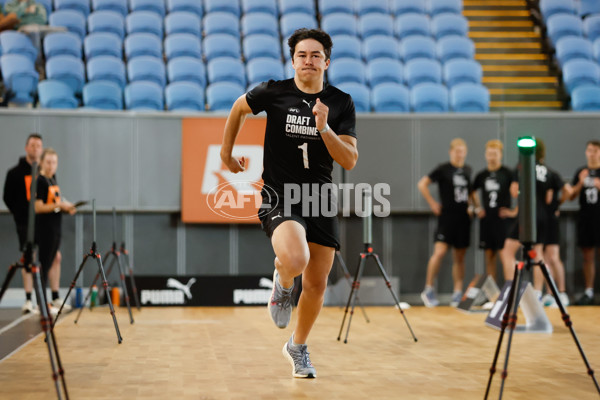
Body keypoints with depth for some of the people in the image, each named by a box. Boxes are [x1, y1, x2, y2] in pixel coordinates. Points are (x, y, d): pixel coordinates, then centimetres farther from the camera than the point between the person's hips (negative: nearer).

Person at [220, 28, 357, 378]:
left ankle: (298, 347, 35)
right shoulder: (273, 92, -5)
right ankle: (283, 283, 8)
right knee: (295, 261, -31)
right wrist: (227, 153, 20)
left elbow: (350, 161, -6)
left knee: (317, 284, 8)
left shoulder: (342, 103, -1)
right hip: (279, 195, -3)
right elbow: (239, 108, 16)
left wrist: (323, 128, -20)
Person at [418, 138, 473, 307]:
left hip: (463, 217, 5)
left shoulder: (468, 170, 12)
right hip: (447, 216, -5)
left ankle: (458, 293, 10)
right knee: (440, 251, -14)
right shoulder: (443, 169, -4)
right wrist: (432, 203, -9)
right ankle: (428, 289, -3)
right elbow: (422, 184, -6)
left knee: (459, 257, 7)